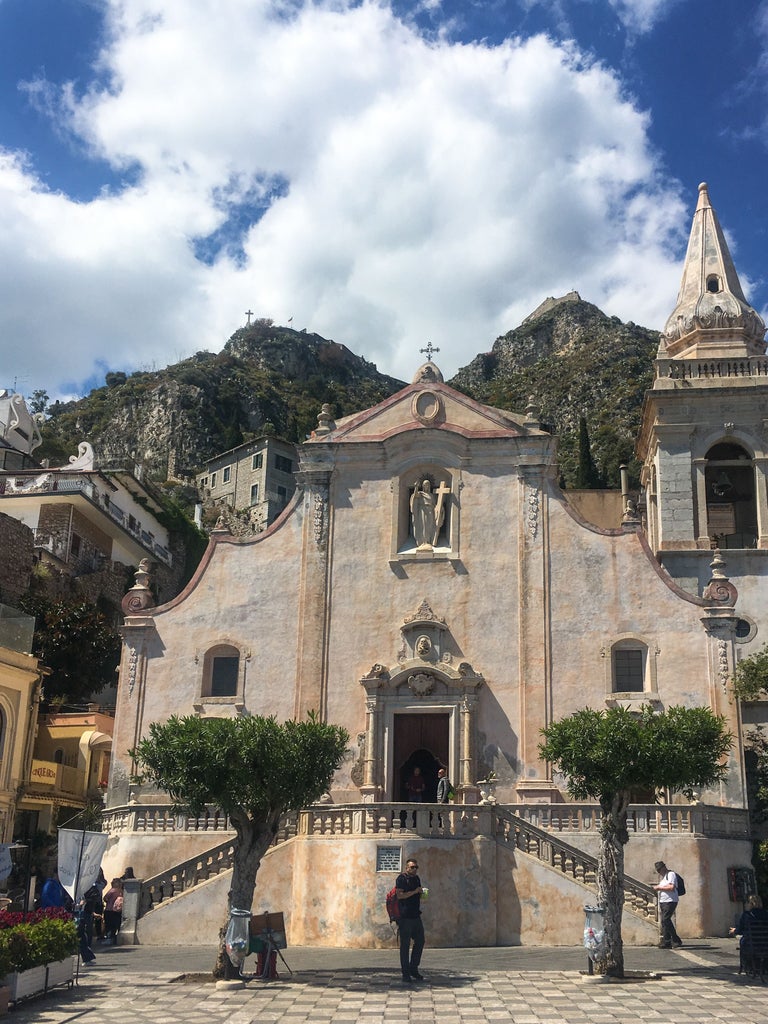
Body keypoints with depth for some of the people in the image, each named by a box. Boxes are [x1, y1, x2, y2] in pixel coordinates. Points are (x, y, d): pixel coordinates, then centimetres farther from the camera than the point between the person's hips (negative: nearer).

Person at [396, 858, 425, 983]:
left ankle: (413, 969, 24)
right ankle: (405, 974, 3)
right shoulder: (401, 878, -8)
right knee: (405, 945, -3)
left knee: (420, 941, 11)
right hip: (405, 916, -8)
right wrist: (415, 892, -18)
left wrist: (421, 893, 7)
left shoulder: (417, 878, 17)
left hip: (416, 915, 8)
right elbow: (399, 895, -20)